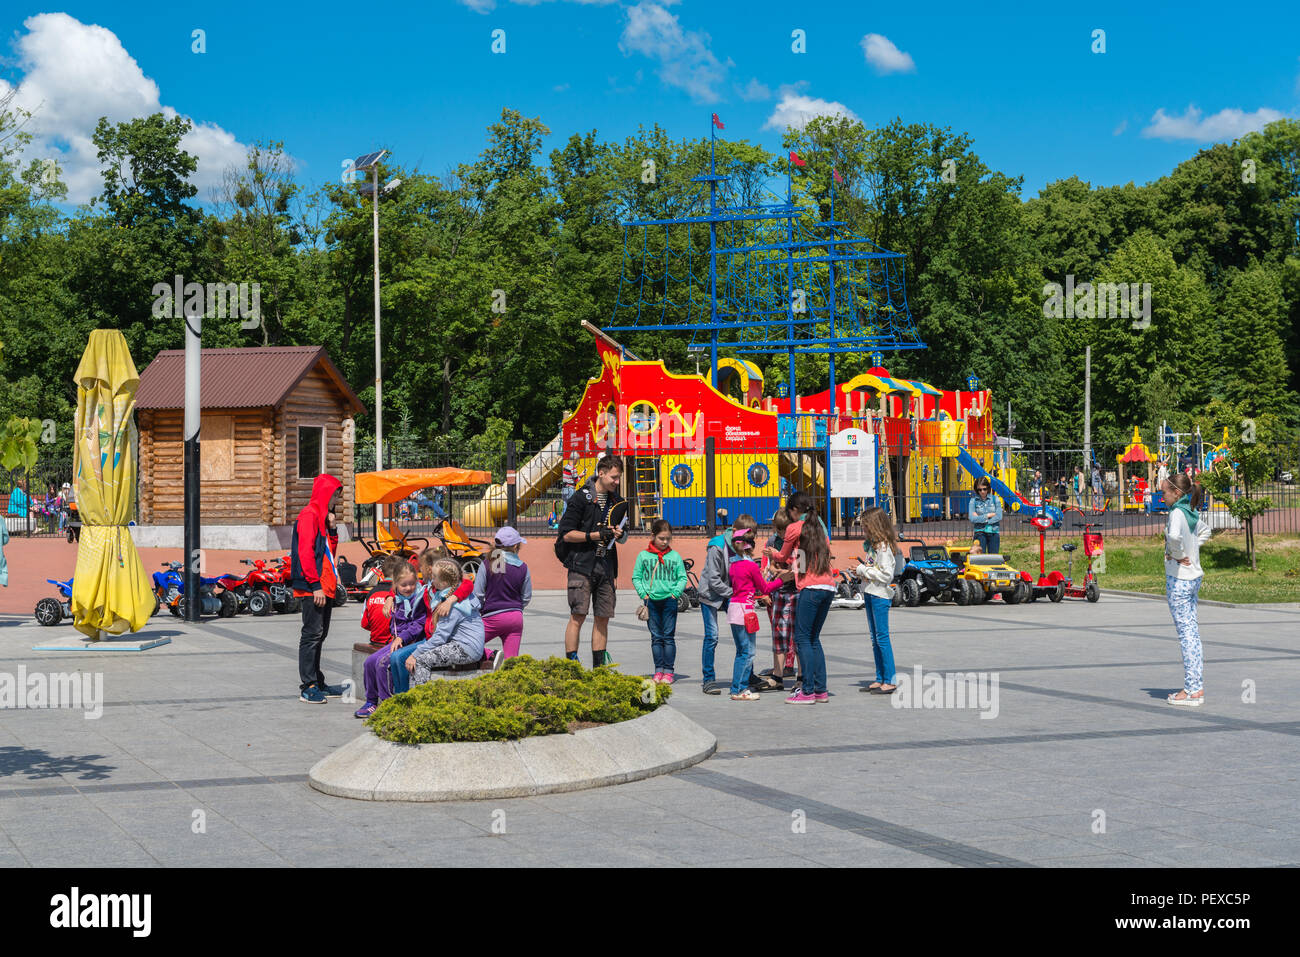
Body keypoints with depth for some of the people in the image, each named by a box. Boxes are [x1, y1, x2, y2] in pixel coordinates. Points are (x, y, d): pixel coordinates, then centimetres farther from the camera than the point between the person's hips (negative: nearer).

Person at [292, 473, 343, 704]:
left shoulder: (322, 516, 19)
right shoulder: (309, 515, -10)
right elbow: (305, 552, -18)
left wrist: (332, 529, 7)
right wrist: (315, 585, -21)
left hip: (324, 587, 10)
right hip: (312, 588, -10)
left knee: (319, 634, 13)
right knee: (313, 633, -9)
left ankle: (317, 683, 19)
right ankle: (308, 687, -7)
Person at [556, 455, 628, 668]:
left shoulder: (618, 501, 14)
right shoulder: (581, 498, -5)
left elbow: (624, 536, 21)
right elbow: (567, 534, -7)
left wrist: (620, 534, -3)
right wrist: (596, 535, -15)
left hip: (606, 567, 6)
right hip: (581, 565, -6)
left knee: (603, 618, 6)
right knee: (578, 616, -10)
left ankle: (599, 667, 12)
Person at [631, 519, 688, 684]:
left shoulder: (675, 556, 4)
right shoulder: (643, 556, 4)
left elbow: (683, 578, 7)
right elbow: (636, 577, 8)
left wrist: (676, 593, -6)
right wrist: (643, 593, -4)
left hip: (669, 600, -1)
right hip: (651, 601, 1)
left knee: (668, 636, -1)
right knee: (656, 637, 5)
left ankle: (669, 671, 2)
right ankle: (659, 670, 10)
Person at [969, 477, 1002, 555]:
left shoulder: (995, 499, 4)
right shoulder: (973, 501, 2)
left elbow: (999, 517, -5)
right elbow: (972, 519, -9)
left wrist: (980, 518, -7)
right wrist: (988, 515, -8)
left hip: (994, 532, 1)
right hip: (980, 532, -1)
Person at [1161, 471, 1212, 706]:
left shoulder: (1177, 512, -16)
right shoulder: (1192, 513, 9)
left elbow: (1174, 536, -37)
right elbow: (1205, 530, 31)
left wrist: (1178, 554, -19)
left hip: (1178, 579, -8)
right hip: (1194, 577, 8)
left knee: (1186, 633, -5)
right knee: (1192, 631, 11)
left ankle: (1192, 690, -2)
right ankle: (1197, 687, 15)